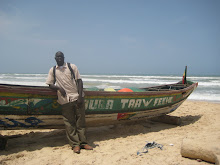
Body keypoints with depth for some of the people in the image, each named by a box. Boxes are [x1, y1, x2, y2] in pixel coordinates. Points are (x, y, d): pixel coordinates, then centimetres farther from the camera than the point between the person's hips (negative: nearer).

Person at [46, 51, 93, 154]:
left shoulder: (72, 67, 6)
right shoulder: (52, 70, 11)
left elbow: (79, 81, 2)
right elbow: (50, 84, 10)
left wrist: (80, 96, -9)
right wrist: (59, 88, -11)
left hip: (77, 98, -1)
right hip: (65, 100, 1)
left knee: (80, 121, 2)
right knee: (69, 123, 2)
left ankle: (83, 142, 11)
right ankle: (75, 144, 10)